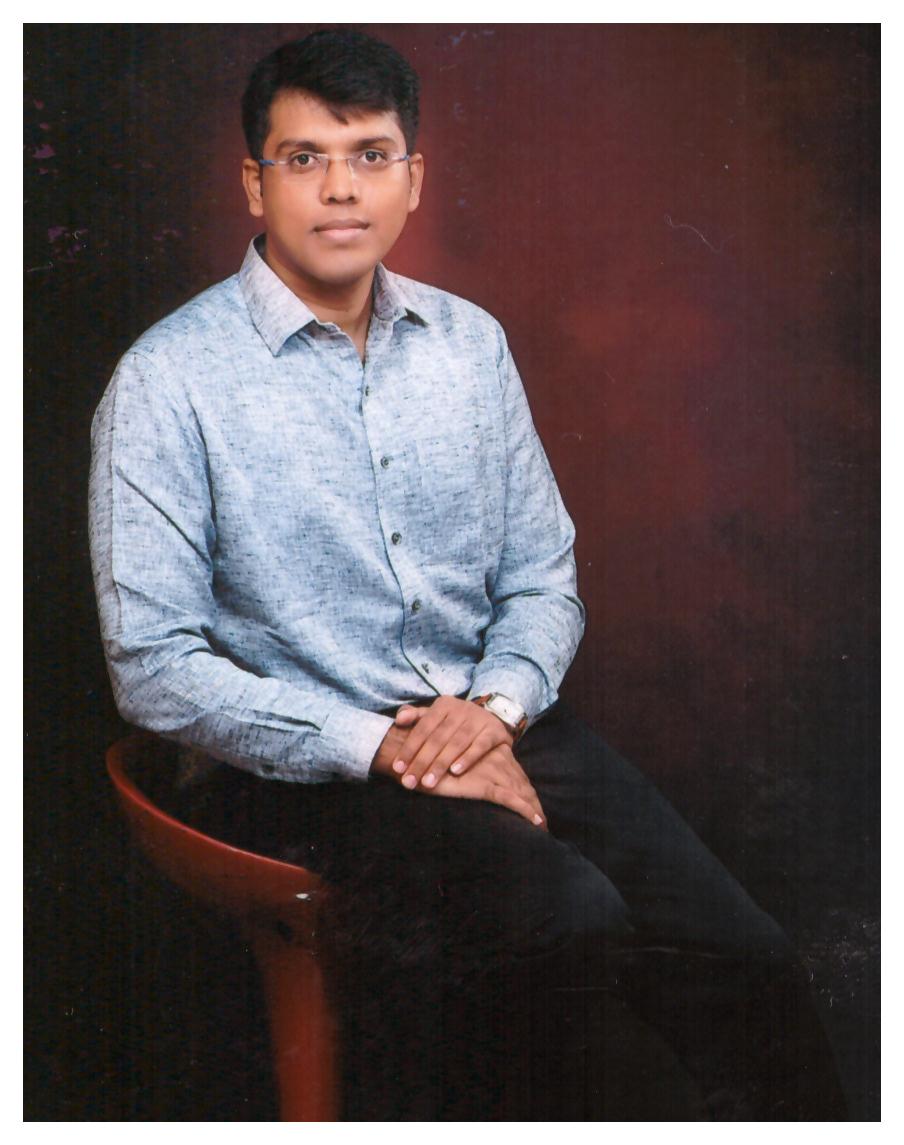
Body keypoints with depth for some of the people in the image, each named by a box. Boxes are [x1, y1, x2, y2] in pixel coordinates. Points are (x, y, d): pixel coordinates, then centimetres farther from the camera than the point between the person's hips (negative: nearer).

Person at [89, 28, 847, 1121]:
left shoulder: (469, 343, 10)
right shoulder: (168, 383, -6)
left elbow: (542, 571, 13)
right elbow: (154, 666, -10)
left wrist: (497, 705, -8)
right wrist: (376, 745, -16)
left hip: (489, 723, 5)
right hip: (300, 765, -4)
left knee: (741, 963, -15)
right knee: (569, 919, -29)